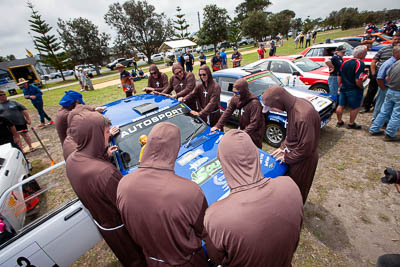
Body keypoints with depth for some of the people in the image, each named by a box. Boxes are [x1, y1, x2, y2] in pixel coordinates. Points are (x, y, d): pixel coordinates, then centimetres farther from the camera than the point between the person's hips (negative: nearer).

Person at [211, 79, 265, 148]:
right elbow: (228, 112, -4)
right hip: (243, 129, 6)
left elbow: (254, 123, -31)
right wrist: (218, 125, -10)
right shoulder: (235, 98, -9)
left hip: (254, 132, -6)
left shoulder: (254, 103, -30)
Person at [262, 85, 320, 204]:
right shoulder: (295, 104, -7)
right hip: (292, 152, 8)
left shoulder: (303, 115, -36)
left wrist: (287, 157, -15)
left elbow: (306, 147, -28)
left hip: (303, 160, -7)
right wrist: (283, 147, 2)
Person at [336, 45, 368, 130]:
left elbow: (339, 77, 11)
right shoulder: (360, 64, -18)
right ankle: (351, 124, 17)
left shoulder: (345, 63, 4)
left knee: (340, 106, 13)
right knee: (355, 107, 9)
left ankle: (339, 121, 24)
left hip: (343, 89, 7)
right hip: (354, 90, -6)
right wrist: (361, 87, -8)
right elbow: (358, 81, -25)